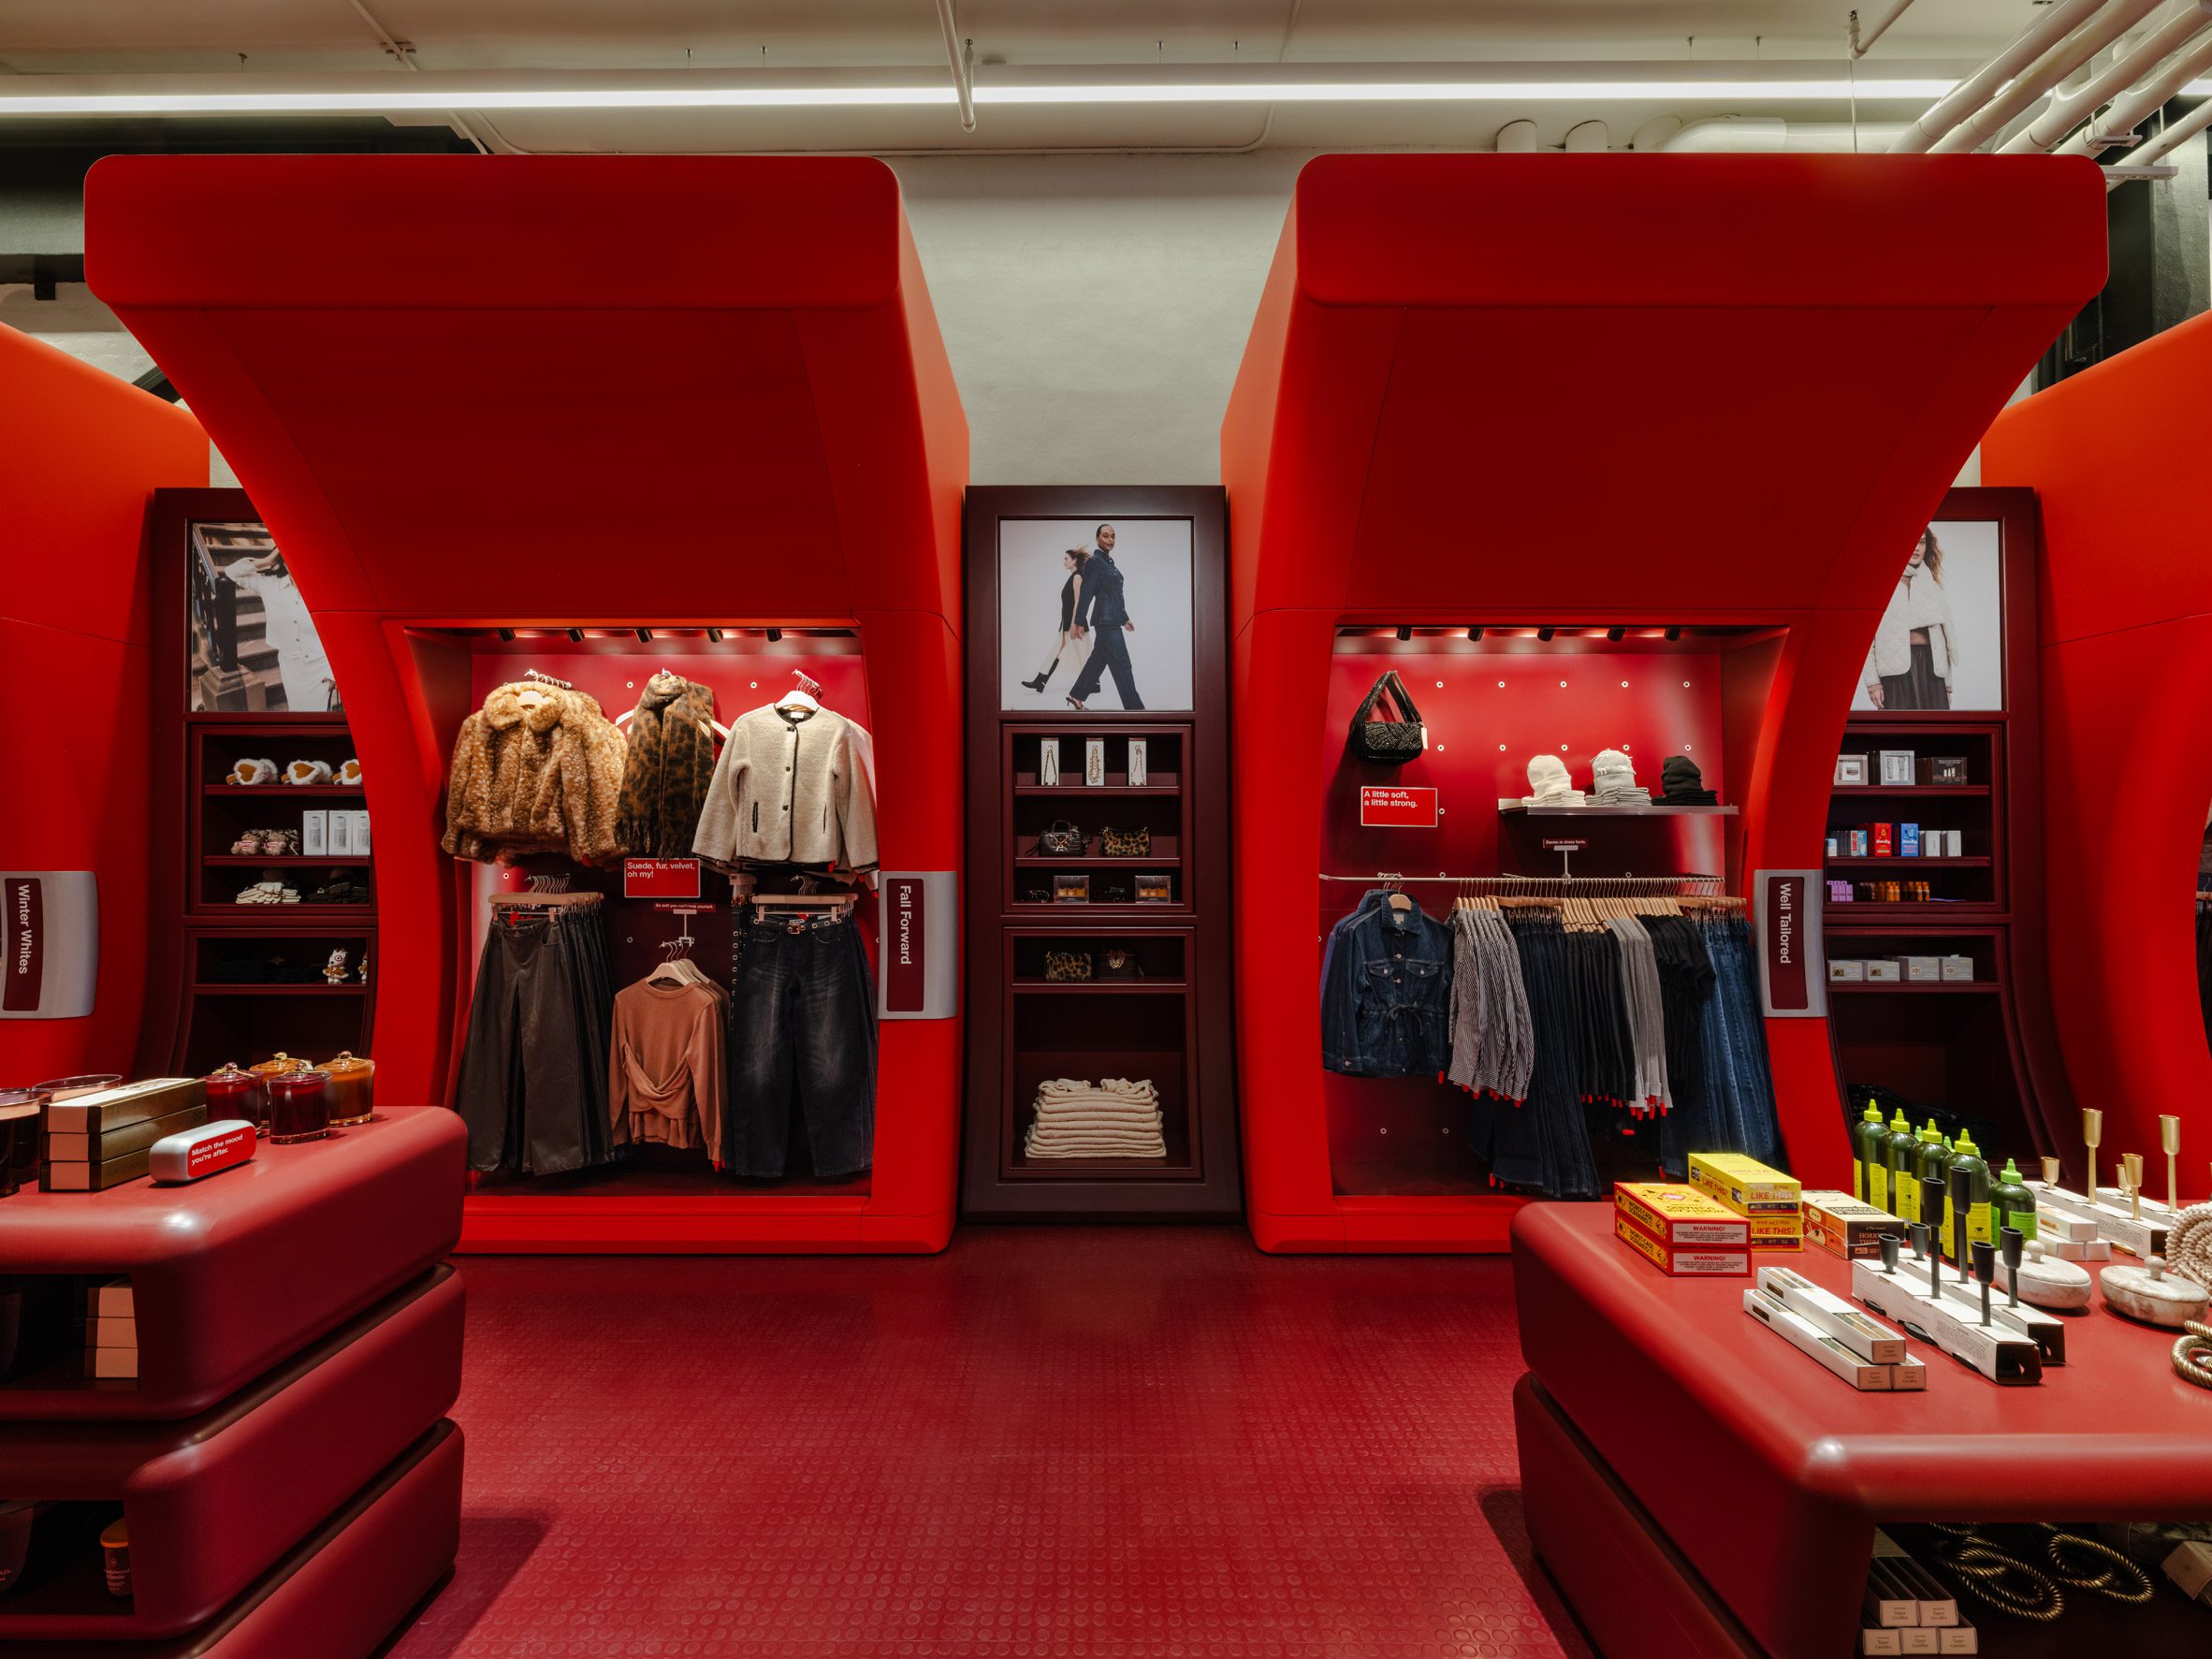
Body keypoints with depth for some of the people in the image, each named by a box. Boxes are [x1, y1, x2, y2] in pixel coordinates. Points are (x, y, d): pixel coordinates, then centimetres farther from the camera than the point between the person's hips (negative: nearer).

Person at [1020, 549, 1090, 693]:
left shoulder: (1077, 576, -11)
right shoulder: (1072, 577, 16)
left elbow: (1077, 601, -17)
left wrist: (1073, 624, -22)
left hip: (1074, 621, -10)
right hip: (1067, 621, 10)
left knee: (1081, 653, -4)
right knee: (1056, 650, 9)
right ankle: (1039, 682, 10)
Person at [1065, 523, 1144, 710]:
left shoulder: (1110, 562, 16)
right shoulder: (1094, 561, -9)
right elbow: (1086, 593, -14)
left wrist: (1124, 618, 25)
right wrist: (1080, 622, -17)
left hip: (1113, 620, 9)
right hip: (1105, 620, -9)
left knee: (1098, 660, 14)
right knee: (1122, 666, -9)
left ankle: (1076, 696, 24)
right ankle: (1134, 707, -7)